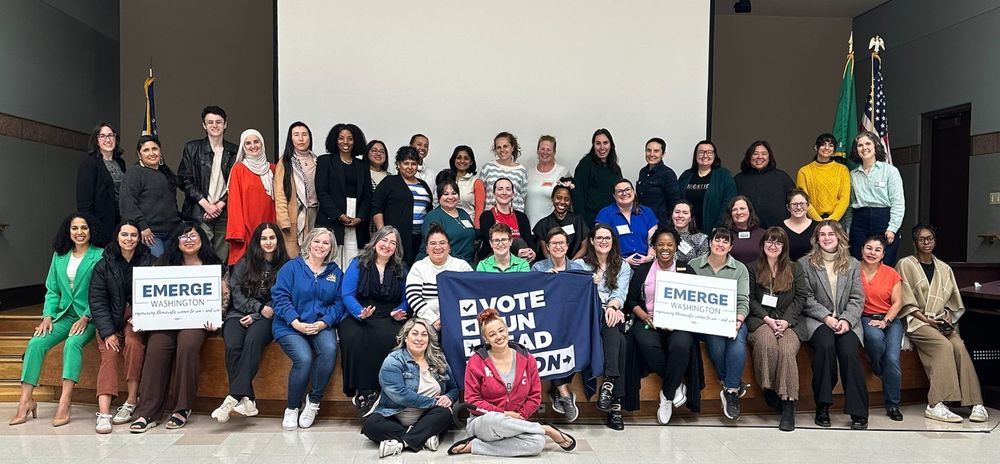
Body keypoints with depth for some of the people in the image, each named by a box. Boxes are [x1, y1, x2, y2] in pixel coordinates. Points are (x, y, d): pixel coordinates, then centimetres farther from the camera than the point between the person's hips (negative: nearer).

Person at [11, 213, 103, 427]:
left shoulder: (100, 256, -4)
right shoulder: (60, 256, 14)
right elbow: (52, 290, 14)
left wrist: (85, 318, -17)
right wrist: (47, 316, -1)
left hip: (89, 317, -5)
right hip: (64, 315, 5)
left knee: (73, 342, -31)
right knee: (36, 343, -17)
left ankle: (64, 402, -36)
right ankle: (25, 400, -16)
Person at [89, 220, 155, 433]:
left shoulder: (149, 262, 2)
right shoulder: (103, 265, 3)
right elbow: (97, 301, -1)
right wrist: (107, 332, -11)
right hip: (111, 319, 1)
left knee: (134, 342, -29)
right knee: (109, 354, -21)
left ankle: (131, 402, -19)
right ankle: (103, 413, -28)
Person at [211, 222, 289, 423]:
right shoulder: (245, 263, 15)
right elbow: (236, 293, 6)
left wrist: (256, 316, -10)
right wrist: (259, 307, -9)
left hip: (266, 318, -2)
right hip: (240, 314, 2)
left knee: (253, 340, -35)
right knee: (233, 346, -29)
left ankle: (234, 397, -38)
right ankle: (247, 400, -32)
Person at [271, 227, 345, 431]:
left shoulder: (335, 272, 12)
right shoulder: (292, 267, 4)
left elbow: (338, 303, 6)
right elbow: (280, 297, -4)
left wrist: (323, 323, -11)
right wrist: (297, 323, -15)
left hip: (321, 326, 2)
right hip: (290, 326, -2)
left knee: (329, 349, -30)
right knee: (304, 358, -28)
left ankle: (314, 402, -10)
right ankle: (292, 408, -3)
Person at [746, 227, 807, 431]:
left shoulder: (794, 269, 17)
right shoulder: (752, 268, 14)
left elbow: (801, 297, 8)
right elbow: (750, 299, 6)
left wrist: (786, 321, -9)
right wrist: (767, 319, -10)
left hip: (788, 321, 0)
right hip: (760, 319, 0)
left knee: (787, 350, -30)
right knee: (767, 343, -36)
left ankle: (788, 406, -28)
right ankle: (769, 390, -21)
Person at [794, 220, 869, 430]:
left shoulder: (852, 264, 16)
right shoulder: (805, 263, 9)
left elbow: (857, 299, 8)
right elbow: (806, 299, 0)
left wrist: (846, 320, -10)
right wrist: (826, 317, -13)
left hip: (846, 321, 2)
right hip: (816, 320, -2)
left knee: (849, 351, -27)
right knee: (826, 344, -32)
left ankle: (858, 411, -19)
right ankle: (822, 407, -23)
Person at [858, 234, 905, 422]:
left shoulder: (891, 274, 8)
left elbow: (897, 302, 5)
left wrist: (885, 321, -10)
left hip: (890, 319, 2)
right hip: (865, 318, -2)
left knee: (893, 359, -19)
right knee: (876, 338, -37)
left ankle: (892, 405, -3)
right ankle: (878, 371, -4)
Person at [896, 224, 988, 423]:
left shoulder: (944, 268, 20)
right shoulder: (905, 265, 5)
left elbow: (951, 300, 19)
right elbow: (906, 302, -1)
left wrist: (948, 319, 0)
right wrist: (926, 319, -11)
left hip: (941, 321, 4)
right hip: (916, 321, -4)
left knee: (959, 346, -25)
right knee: (944, 345, -30)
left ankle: (976, 403, -27)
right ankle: (936, 405, -33)